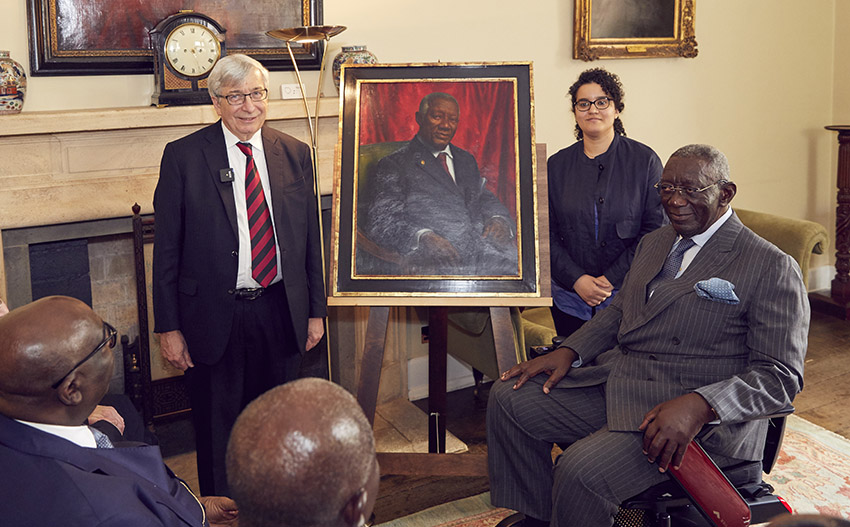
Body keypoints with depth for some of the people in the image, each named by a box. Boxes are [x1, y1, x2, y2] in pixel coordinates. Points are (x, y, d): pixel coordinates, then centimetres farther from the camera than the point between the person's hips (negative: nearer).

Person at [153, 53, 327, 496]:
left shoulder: (295, 154, 4)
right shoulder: (183, 156, -6)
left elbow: (310, 238, 9)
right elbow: (167, 249, -5)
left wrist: (315, 310, 8)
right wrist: (168, 327, -7)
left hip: (279, 312, 3)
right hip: (214, 318, -3)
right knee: (217, 433, 10)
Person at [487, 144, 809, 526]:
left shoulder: (772, 268, -8)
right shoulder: (654, 242, 17)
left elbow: (781, 376, -13)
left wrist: (699, 405, -29)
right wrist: (568, 352, 5)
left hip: (702, 414, -8)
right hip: (615, 380, 8)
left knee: (580, 472, -29)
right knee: (508, 397, 0)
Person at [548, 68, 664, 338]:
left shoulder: (645, 161, -1)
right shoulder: (556, 166, 6)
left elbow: (655, 229, -5)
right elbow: (546, 234, 4)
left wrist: (611, 279, -11)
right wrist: (577, 280, -10)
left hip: (627, 298, -2)